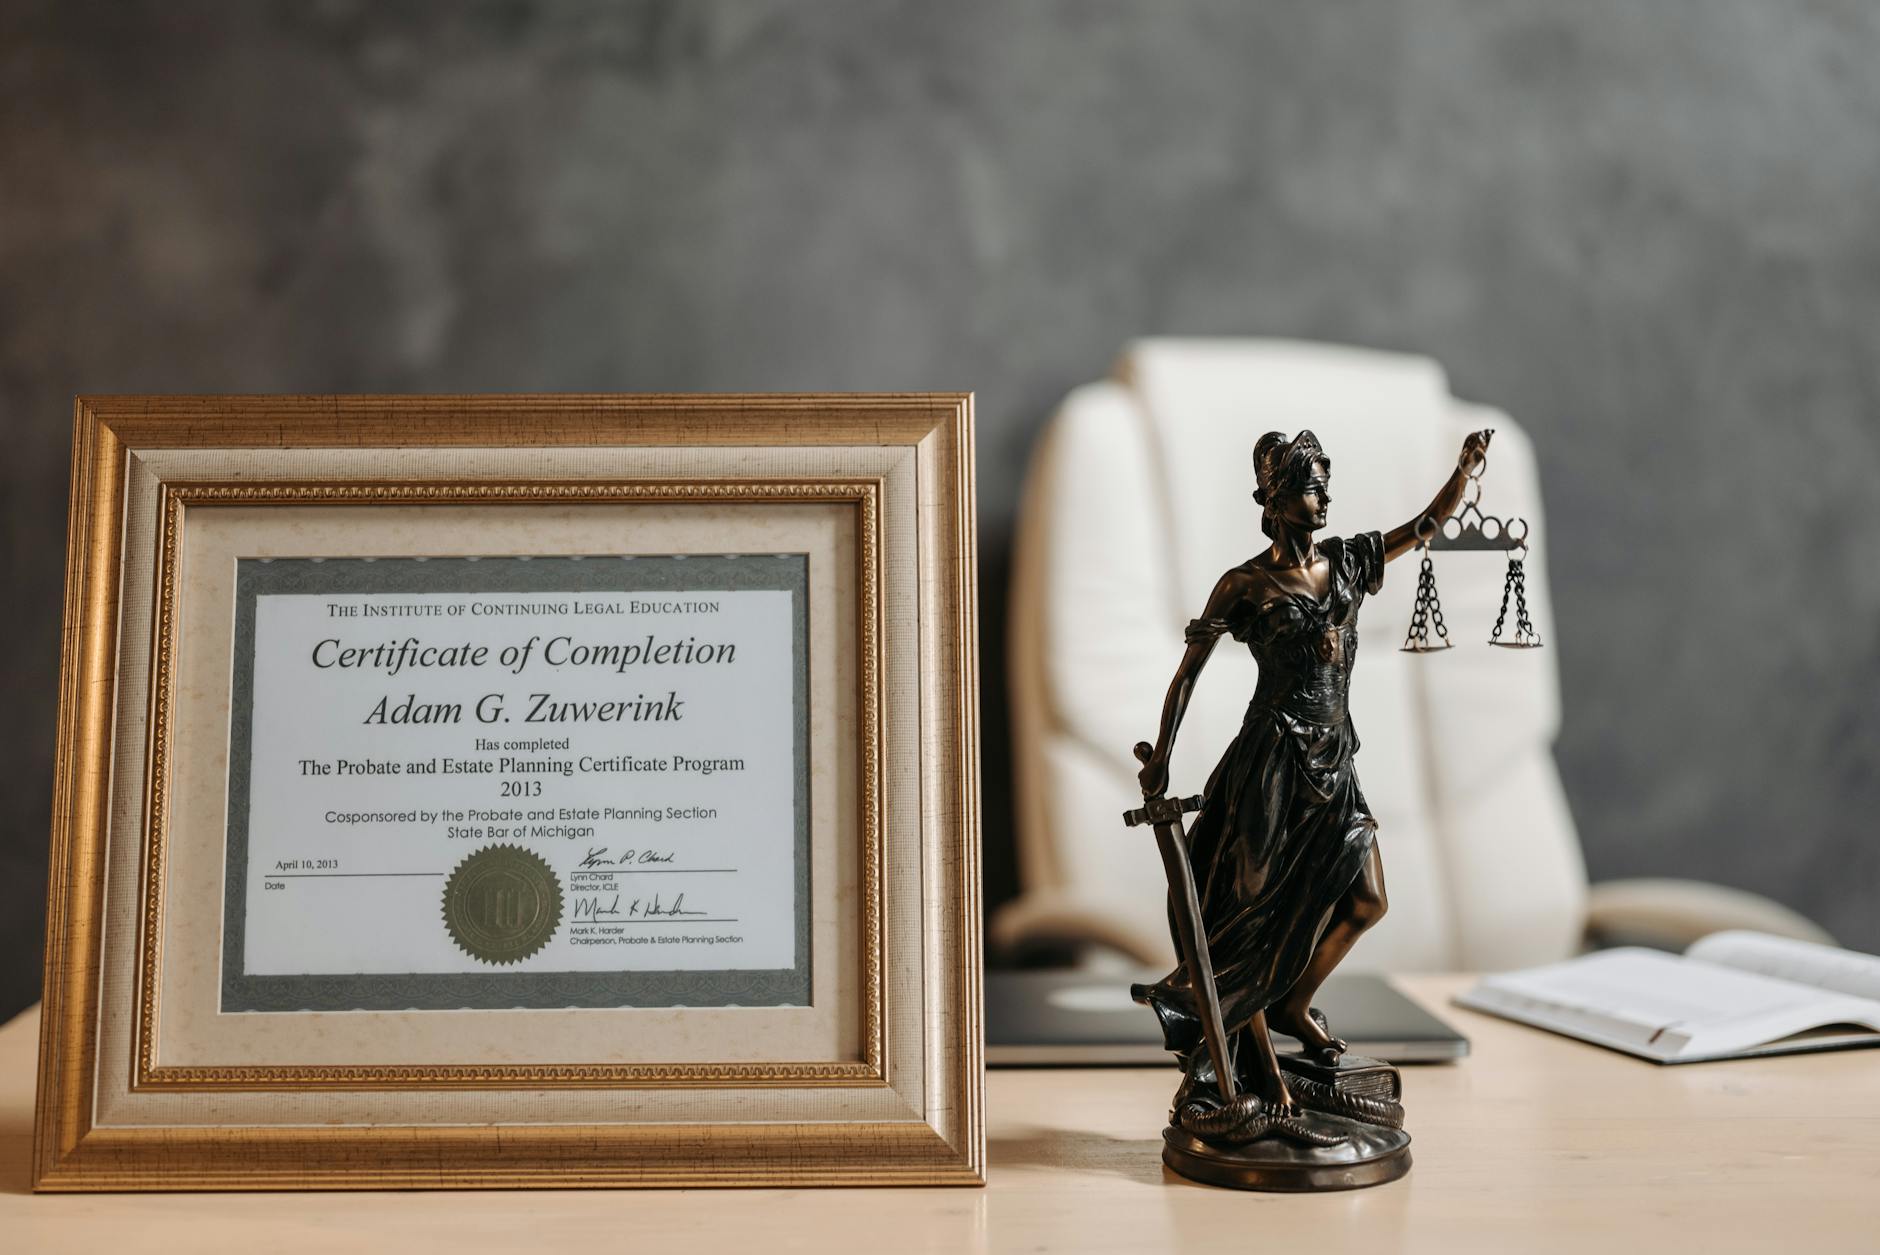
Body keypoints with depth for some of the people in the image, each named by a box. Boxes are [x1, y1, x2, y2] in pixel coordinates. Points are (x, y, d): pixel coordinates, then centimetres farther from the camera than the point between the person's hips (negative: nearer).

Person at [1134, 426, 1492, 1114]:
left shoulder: (1348, 560, 9)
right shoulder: (1245, 584, -6)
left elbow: (1430, 521, 14)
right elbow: (1189, 670, -4)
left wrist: (1465, 468, -3)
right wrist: (1160, 757, -8)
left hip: (1333, 760, 7)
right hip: (1272, 760, -7)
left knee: (1367, 902, 8)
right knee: (1259, 909, -3)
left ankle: (1296, 1006, 30)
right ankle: (1260, 1062, 9)